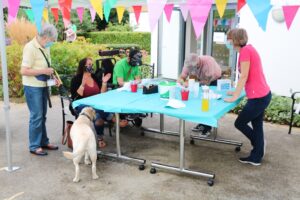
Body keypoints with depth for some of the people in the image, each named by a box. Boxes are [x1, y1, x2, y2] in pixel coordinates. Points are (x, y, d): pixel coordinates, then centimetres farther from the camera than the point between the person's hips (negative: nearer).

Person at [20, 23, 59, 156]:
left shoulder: (45, 47, 5)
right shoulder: (30, 48, -19)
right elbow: (23, 71, -22)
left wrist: (51, 73, 2)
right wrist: (44, 71, -22)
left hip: (43, 85, 8)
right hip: (33, 87, -8)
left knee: (42, 116, 15)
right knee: (36, 116, -2)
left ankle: (44, 142, 27)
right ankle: (34, 146, 10)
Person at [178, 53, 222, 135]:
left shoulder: (208, 61, -38)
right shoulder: (189, 64, -24)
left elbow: (207, 81, -34)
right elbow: (180, 78, -22)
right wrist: (183, 83, -46)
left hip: (214, 80, -5)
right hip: (201, 80, 5)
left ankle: (207, 127, -4)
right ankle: (202, 123, 13)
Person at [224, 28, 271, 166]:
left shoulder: (245, 50, -16)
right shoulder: (248, 49, 13)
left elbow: (244, 76, -18)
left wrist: (235, 96, -13)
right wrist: (236, 91, 19)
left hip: (258, 97, -10)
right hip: (262, 95, 10)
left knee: (239, 123, 5)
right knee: (257, 126, 15)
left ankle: (260, 143, 20)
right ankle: (256, 157, 25)